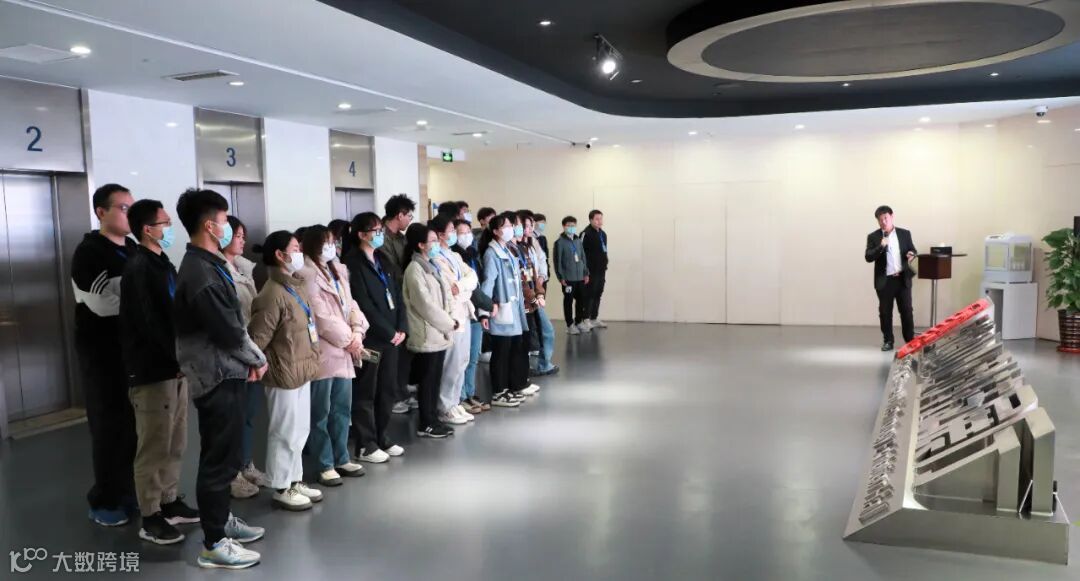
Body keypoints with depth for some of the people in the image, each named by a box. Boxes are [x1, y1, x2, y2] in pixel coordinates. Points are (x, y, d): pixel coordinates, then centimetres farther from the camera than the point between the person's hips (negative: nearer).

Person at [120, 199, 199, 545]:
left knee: (174, 444, 16)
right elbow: (149, 322, -20)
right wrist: (179, 358, -15)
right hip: (152, 372, -9)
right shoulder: (138, 268, -14)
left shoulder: (163, 264, 15)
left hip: (174, 368, 9)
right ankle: (150, 518, 9)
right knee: (153, 447, -1)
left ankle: (169, 502, 28)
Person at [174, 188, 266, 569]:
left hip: (226, 373, 10)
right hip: (218, 377, -10)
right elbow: (228, 332, -21)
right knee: (220, 459, -1)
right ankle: (214, 544, 9)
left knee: (223, 455, 20)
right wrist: (258, 360, -5)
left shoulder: (207, 265, 12)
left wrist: (249, 360, 4)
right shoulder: (201, 274, -21)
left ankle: (221, 520, 34)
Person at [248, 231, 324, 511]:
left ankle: (295, 481, 31)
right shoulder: (273, 294, -20)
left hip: (301, 371, 9)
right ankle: (281, 489, 17)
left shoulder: (298, 285, 10)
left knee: (300, 430, 18)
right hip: (284, 374, -9)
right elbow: (257, 338, -20)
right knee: (285, 433, 3)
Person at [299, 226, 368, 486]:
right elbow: (321, 316, -16)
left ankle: (341, 459, 25)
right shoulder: (307, 275, -11)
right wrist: (348, 340, -11)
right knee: (321, 412, 2)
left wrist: (358, 332, -5)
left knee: (342, 408, 14)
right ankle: (325, 465, 10)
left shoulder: (338, 271, 14)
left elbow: (350, 304, 11)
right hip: (323, 351, -8)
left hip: (344, 350, 8)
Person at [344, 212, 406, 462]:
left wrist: (400, 328, 0)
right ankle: (365, 445, 11)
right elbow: (364, 305, -16)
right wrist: (389, 332, -12)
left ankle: (381, 438, 25)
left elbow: (396, 294, 12)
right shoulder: (353, 263, -10)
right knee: (366, 393, 2)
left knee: (388, 390, 13)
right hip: (370, 338, -8)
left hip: (391, 336, 8)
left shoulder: (381, 260, 14)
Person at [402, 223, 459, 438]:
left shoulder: (432, 266, 14)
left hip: (439, 332, 8)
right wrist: (449, 323, -11)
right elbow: (425, 304, -18)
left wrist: (451, 319, -2)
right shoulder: (414, 269, -13)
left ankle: (432, 419, 22)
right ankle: (425, 424, 8)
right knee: (427, 380, -1)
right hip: (427, 334, -8)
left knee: (435, 379, 13)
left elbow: (446, 294, 14)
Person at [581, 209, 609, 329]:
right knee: (589, 295, -3)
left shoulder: (603, 234, 14)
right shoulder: (586, 234, -12)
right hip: (591, 271, -8)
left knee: (598, 295, 11)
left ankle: (594, 319, 19)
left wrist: (605, 268, 18)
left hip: (601, 271, 8)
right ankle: (586, 319, 3)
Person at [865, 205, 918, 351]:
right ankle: (888, 341, 14)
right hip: (884, 280, -1)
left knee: (906, 311, 5)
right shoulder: (873, 237, 0)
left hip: (902, 279, 1)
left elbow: (913, 250, 10)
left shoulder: (904, 234, 6)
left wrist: (912, 254, -13)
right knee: (885, 312, 4)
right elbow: (868, 257, -8)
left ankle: (910, 340, 15)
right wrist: (881, 246, -23)